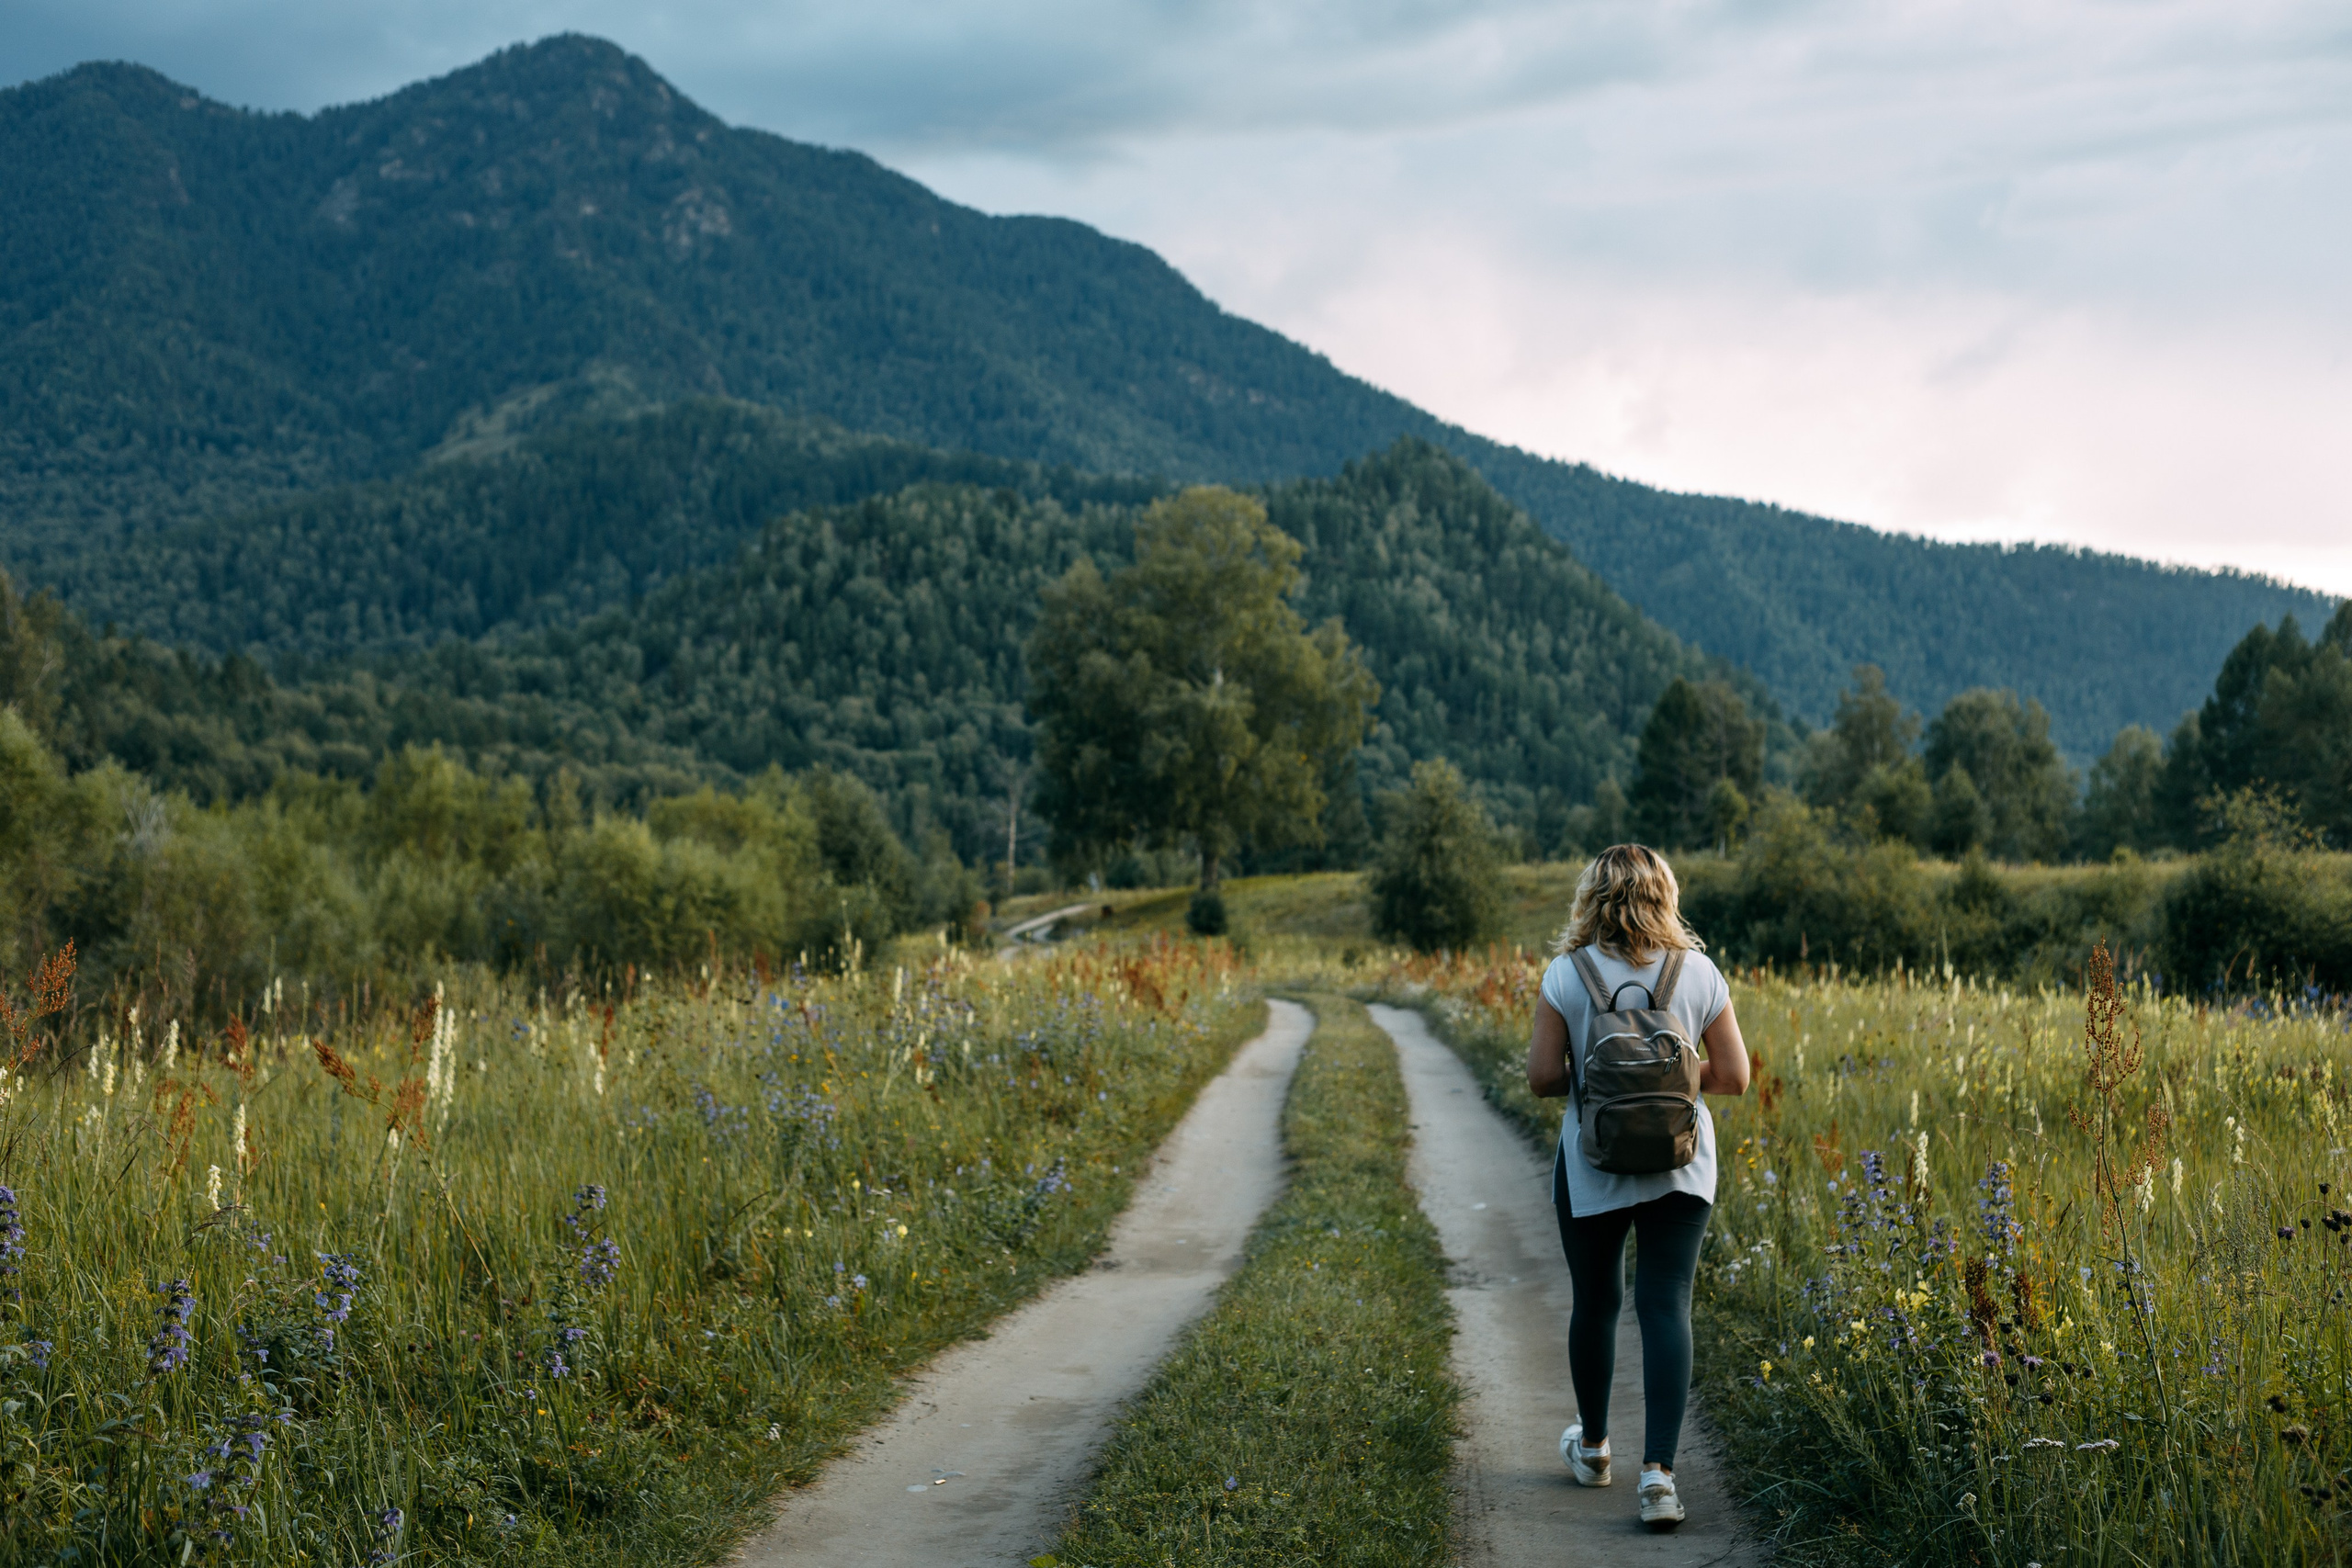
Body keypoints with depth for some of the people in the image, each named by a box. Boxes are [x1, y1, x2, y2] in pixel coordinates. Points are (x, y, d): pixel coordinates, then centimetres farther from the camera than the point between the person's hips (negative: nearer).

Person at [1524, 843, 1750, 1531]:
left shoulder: (1568, 974, -8)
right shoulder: (1698, 973, -3)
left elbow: (1543, 1077, -9)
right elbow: (1733, 1077, -1)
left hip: (1593, 1165, 0)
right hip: (1680, 1166, 1)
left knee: (1595, 1301, 17)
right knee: (1666, 1308, -1)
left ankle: (1592, 1446, 35)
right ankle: (1659, 1469, -13)